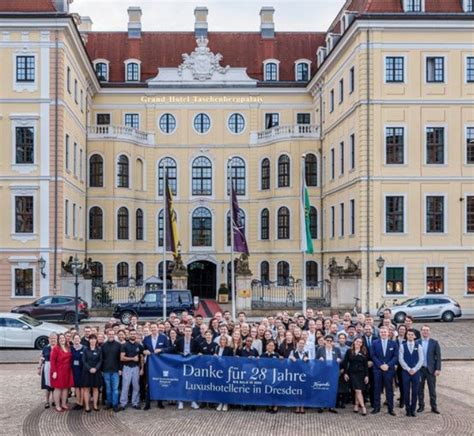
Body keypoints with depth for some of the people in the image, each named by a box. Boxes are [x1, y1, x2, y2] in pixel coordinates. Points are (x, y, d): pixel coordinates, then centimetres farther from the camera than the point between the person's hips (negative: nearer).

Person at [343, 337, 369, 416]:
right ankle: (363, 407, -11)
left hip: (361, 373, 2)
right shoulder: (349, 352, 3)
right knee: (358, 391, -9)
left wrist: (366, 375, -1)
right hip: (352, 373, -1)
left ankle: (356, 406, 19)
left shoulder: (364, 353, 5)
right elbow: (345, 363, 3)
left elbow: (366, 365, 4)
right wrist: (345, 373, -3)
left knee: (358, 391, 5)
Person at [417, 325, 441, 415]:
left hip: (431, 369, -1)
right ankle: (421, 406, 18)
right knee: (420, 389, 8)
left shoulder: (434, 343, 0)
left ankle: (434, 407, 12)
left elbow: (438, 357, -2)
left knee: (432, 389, 4)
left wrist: (438, 369, -8)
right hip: (419, 369, 1)